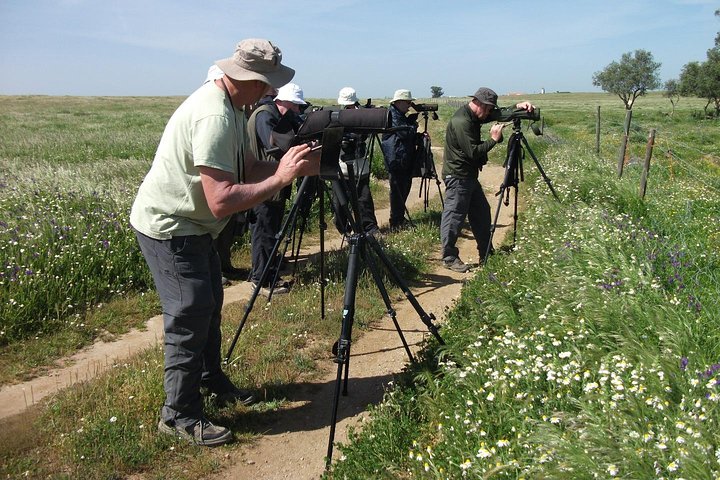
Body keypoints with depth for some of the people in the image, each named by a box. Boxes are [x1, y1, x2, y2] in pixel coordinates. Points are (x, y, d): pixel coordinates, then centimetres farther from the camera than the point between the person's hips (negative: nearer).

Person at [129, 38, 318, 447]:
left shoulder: (230, 106, 4)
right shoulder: (214, 117, -28)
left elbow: (248, 169, 4)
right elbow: (222, 201, -34)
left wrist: (291, 166, -11)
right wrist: (281, 177, -28)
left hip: (191, 224, 10)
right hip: (169, 228, -10)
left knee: (209, 305, 19)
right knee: (190, 317, -5)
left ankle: (212, 381, 37)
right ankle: (180, 416, 10)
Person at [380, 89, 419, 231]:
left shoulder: (401, 116, 18)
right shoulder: (392, 115, -12)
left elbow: (411, 136, 20)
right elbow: (405, 133, -20)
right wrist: (414, 126, -1)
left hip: (405, 160, 10)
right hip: (396, 159, -10)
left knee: (404, 189, 15)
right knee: (397, 191, -6)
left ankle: (400, 219, 26)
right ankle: (395, 223, 0)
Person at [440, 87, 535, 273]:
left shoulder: (473, 116, 10)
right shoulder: (461, 122, -20)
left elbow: (498, 113, 14)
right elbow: (473, 152, -24)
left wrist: (518, 106, -3)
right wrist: (493, 139, -14)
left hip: (469, 175, 11)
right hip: (457, 176, -11)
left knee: (481, 212, 15)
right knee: (454, 216, -6)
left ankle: (486, 254, 25)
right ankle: (449, 257, 3)